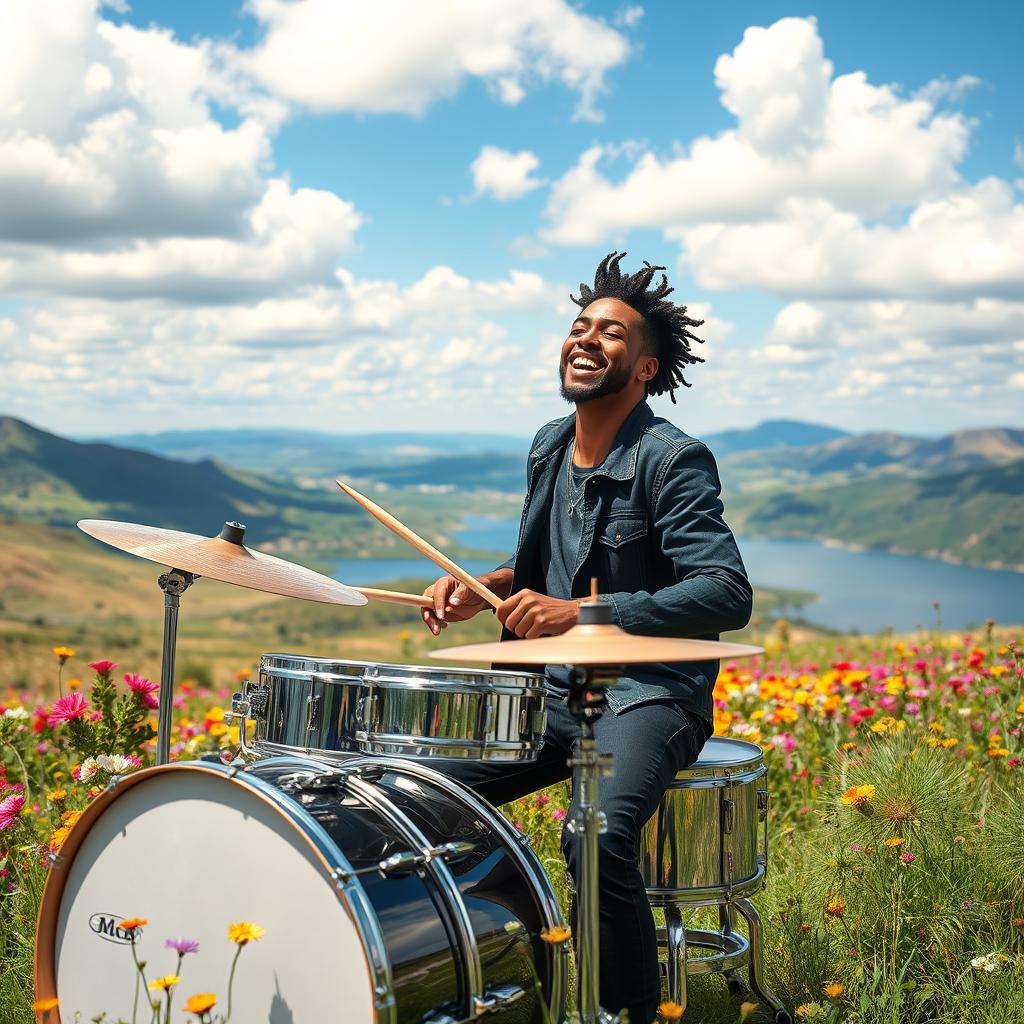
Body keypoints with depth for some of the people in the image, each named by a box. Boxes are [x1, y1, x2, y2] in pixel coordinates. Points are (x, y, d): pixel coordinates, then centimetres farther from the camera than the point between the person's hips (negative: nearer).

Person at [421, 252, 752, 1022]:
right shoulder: (549, 449, 10)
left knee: (598, 836, -33)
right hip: (552, 688, 7)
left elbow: (728, 595, -24)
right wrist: (485, 588, 4)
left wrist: (581, 613, -29)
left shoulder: (673, 461, -14)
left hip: (648, 695, -7)